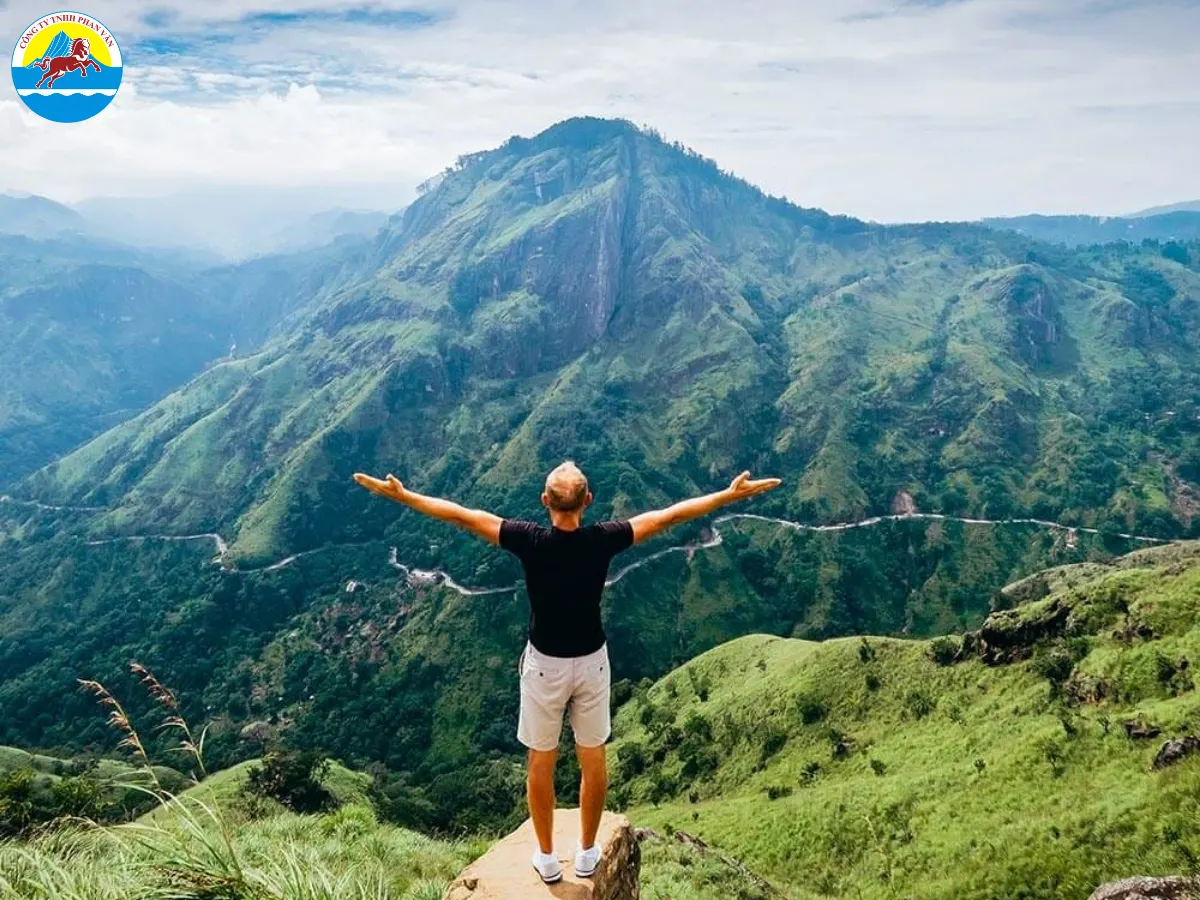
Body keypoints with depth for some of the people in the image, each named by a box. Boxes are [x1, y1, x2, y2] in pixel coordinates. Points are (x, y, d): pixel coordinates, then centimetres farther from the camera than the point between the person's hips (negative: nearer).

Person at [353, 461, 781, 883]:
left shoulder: (530, 541, -20)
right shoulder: (603, 540, -17)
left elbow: (460, 515, -14)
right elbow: (669, 515, -12)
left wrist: (399, 494, -6)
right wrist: (731, 494, -5)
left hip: (544, 665, -1)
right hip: (591, 662, 1)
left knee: (541, 762, 16)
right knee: (593, 759, 18)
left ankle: (547, 857, 29)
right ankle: (588, 852, 32)